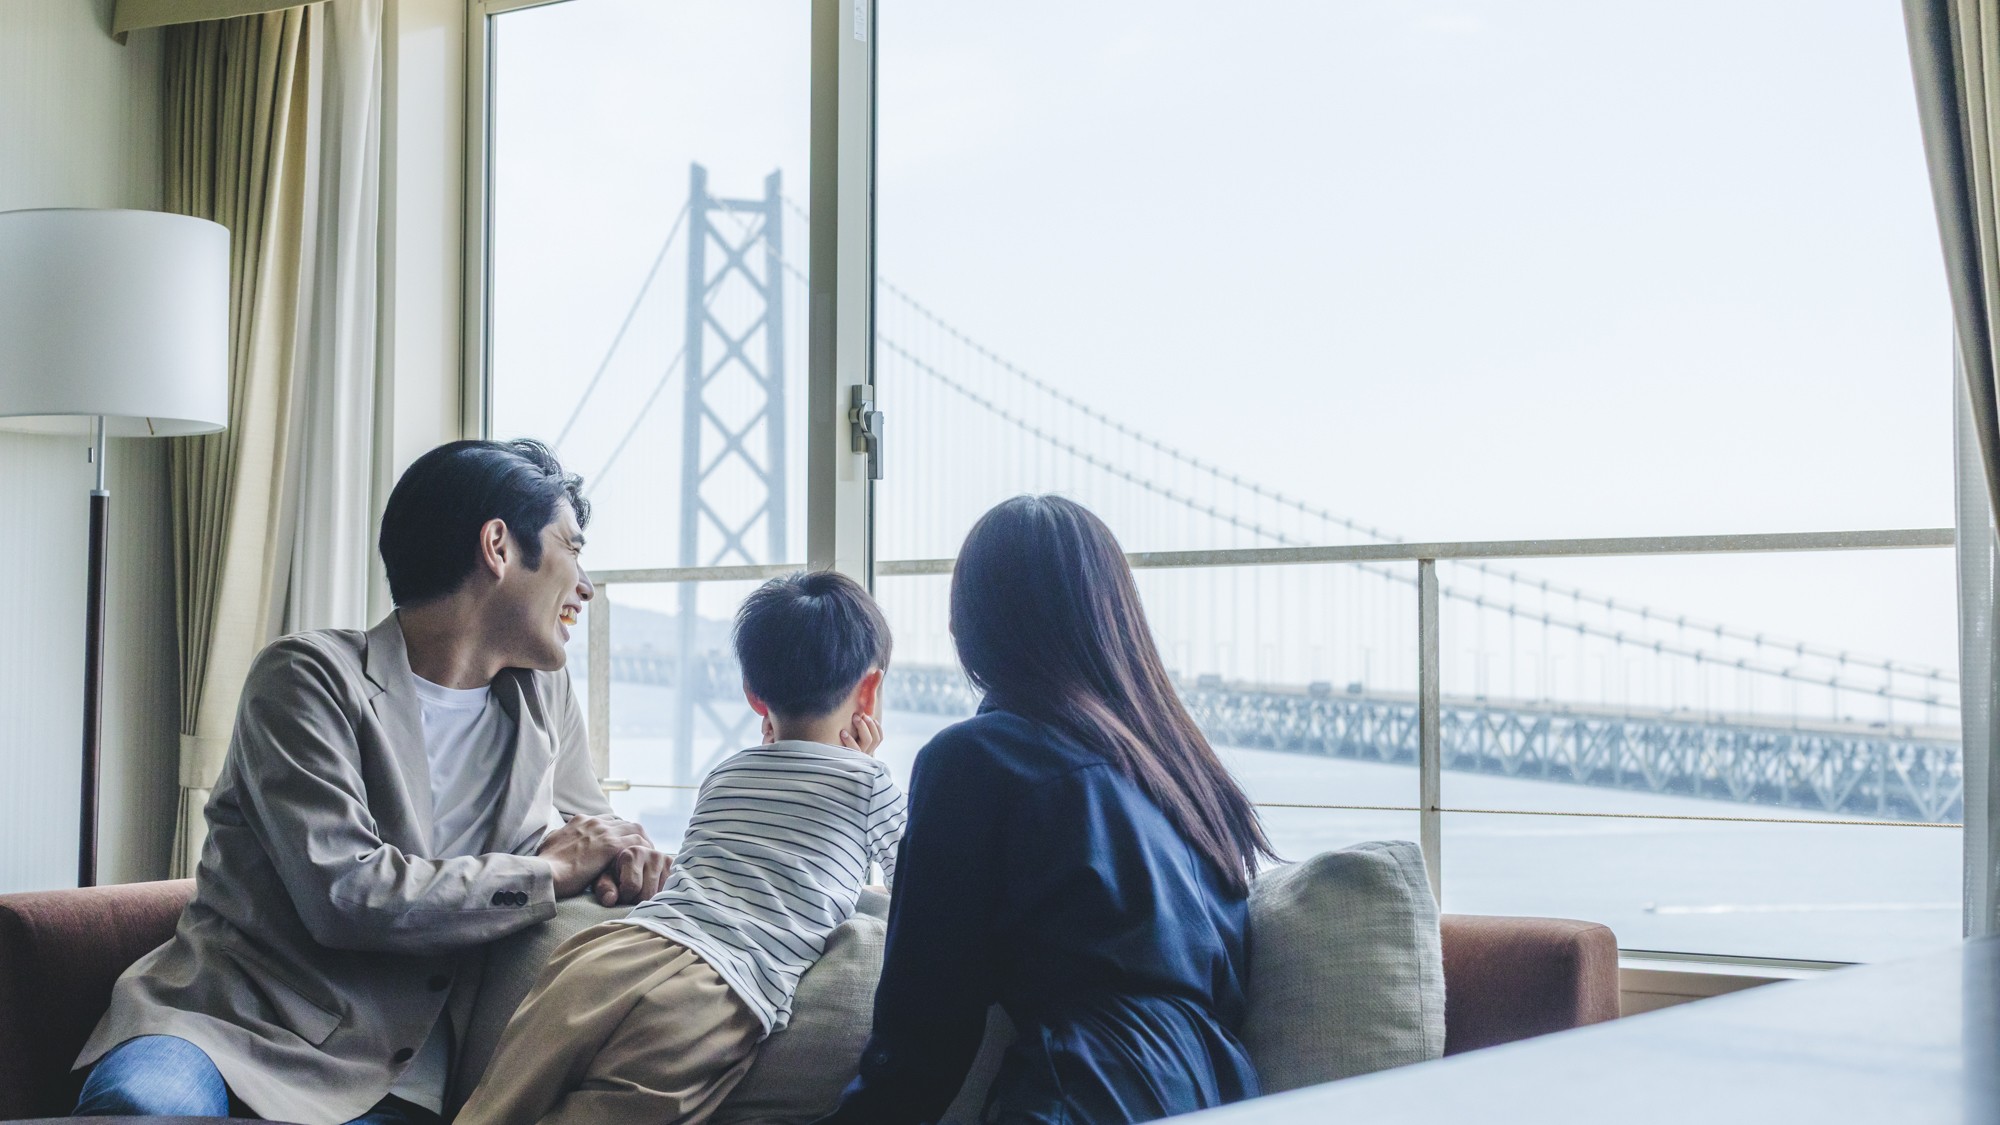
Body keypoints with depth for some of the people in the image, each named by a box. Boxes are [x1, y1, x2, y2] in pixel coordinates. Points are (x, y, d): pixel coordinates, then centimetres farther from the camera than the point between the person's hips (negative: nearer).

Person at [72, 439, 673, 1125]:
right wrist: (550, 873, -7)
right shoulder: (311, 677, -4)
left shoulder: (545, 697, 18)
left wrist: (617, 854, 3)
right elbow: (343, 893, -16)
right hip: (234, 1019, -4)